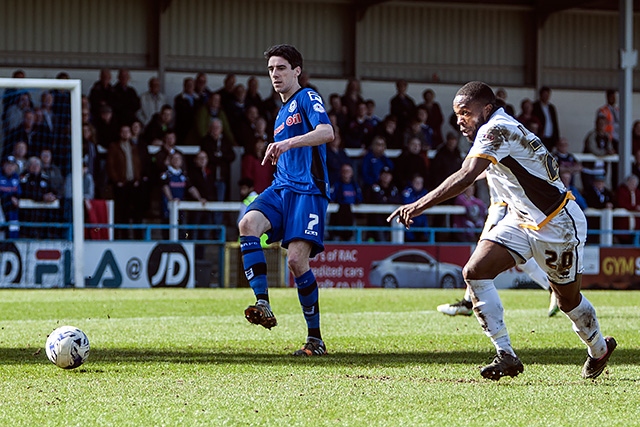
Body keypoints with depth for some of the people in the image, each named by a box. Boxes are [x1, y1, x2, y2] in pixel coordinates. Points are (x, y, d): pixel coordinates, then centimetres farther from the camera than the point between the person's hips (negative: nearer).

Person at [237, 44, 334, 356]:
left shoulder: (307, 98, -1)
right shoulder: (281, 113, 25)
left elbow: (326, 132, -21)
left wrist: (288, 143, -33)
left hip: (309, 190, -7)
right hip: (281, 188, 7)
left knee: (297, 260, -16)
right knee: (248, 224, -24)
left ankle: (315, 338, -3)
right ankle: (263, 304, -30)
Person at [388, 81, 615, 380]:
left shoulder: (496, 129, -27)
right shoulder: (494, 130, 0)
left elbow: (466, 177, -41)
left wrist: (419, 206, -47)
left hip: (558, 224, -8)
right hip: (520, 219, 8)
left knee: (568, 300, 10)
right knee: (475, 271, -13)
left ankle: (599, 349, 41)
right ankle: (505, 355, -10)